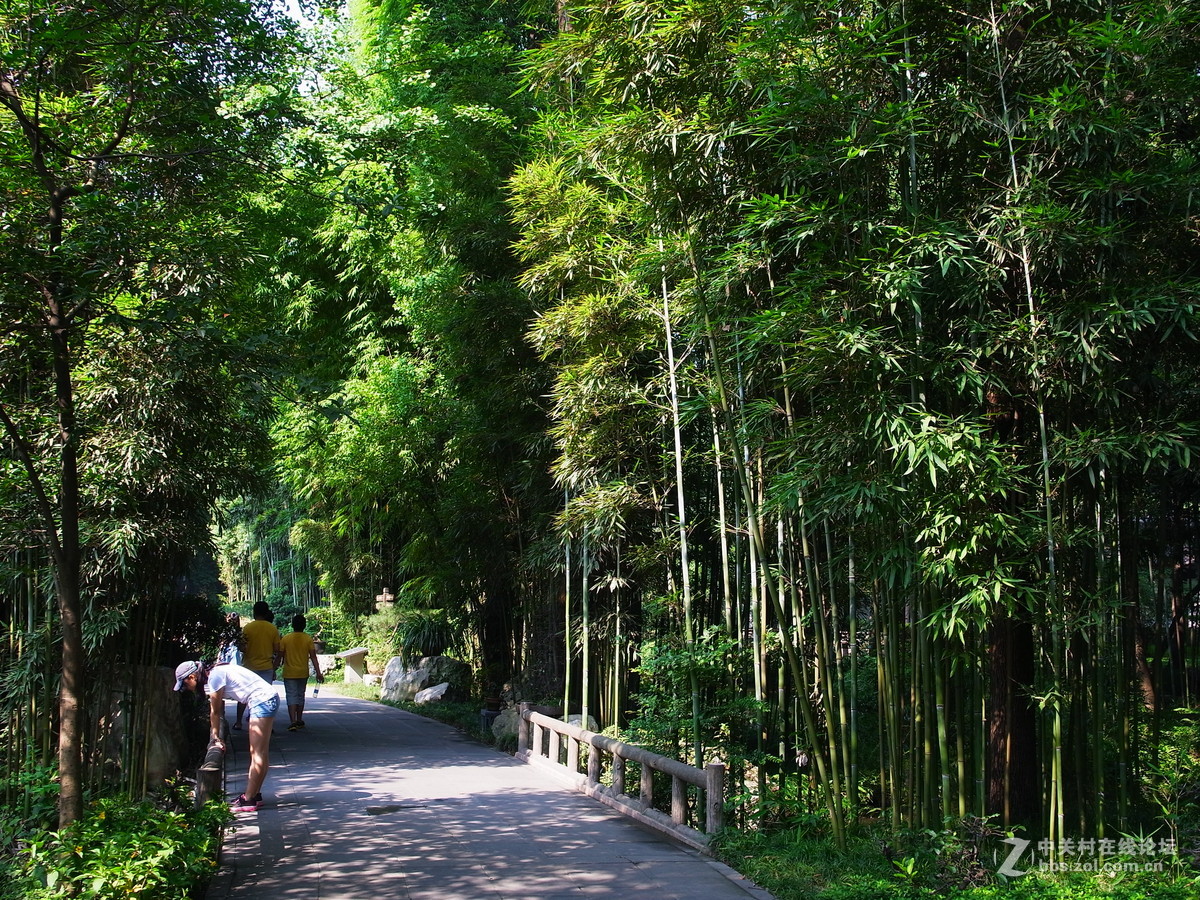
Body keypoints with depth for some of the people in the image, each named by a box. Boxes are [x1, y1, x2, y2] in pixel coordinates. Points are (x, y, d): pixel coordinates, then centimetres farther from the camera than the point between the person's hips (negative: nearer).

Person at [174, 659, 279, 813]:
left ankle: (249, 800, -7)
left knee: (258, 754, -8)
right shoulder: (217, 673, 15)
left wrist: (215, 737, 10)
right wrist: (216, 736, 21)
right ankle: (253, 794, 20)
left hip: (263, 701, -10)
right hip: (268, 700, 10)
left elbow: (215, 712, -2)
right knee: (256, 753, 14)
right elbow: (217, 710, 20)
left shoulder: (215, 677, -13)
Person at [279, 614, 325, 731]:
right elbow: (313, 657, -6)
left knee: (291, 696, -4)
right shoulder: (308, 639, -3)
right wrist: (318, 673, -5)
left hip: (289, 673, -2)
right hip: (303, 673, 2)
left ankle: (293, 721, -19)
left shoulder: (285, 638, -6)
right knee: (300, 696, 17)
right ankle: (299, 721, 25)